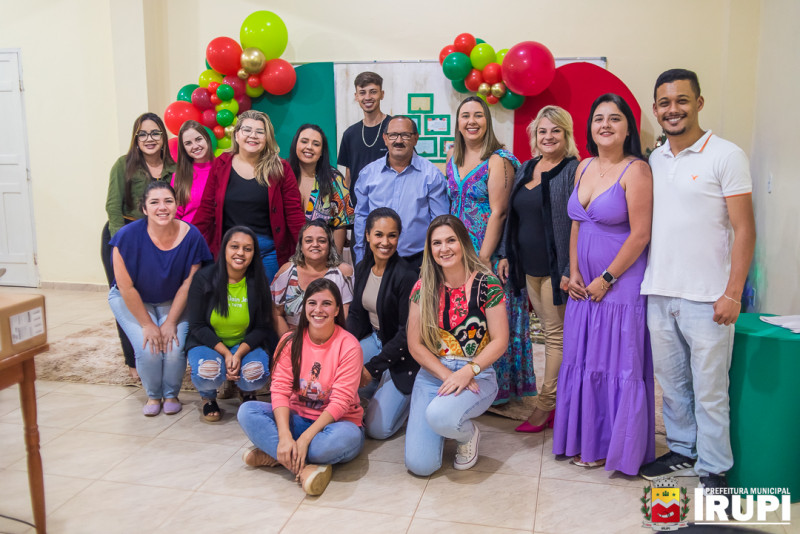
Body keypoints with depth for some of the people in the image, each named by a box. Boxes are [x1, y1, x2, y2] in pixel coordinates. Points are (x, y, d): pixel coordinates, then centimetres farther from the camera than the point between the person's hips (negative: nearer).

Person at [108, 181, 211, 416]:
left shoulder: (191, 236, -22)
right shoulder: (128, 236, -26)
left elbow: (187, 284, -12)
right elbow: (126, 287, -18)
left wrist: (171, 322, -12)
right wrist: (147, 324, -14)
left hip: (172, 301, 1)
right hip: (131, 300, -1)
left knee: (175, 349, -19)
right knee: (148, 350, -19)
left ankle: (171, 395, 12)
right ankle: (153, 396, 13)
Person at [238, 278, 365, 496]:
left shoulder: (348, 345, -13)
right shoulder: (290, 342, -2)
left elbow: (341, 401, -18)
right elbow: (280, 389, -11)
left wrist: (305, 438, -27)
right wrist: (285, 436, -27)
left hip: (333, 422, -3)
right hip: (297, 417, 4)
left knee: (348, 436, -38)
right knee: (247, 411, -19)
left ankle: (274, 455, -19)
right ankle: (306, 467, -27)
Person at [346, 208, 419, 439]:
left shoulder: (406, 276, -22)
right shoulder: (362, 268, -1)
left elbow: (407, 333, -19)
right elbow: (355, 315, 7)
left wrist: (373, 368, -19)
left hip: (403, 354, -7)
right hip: (374, 340, 7)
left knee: (377, 428, -13)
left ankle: (408, 395, 15)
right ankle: (383, 389, 7)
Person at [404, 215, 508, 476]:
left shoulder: (486, 284, -6)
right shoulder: (423, 287, 1)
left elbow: (500, 341, -7)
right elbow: (414, 344, 0)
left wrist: (467, 373, -18)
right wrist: (447, 375, -12)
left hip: (477, 375, -2)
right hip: (432, 374, 3)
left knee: (438, 415, -35)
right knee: (419, 464, -11)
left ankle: (468, 434, 3)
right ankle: (447, 424, 23)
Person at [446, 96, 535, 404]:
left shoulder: (498, 160, -10)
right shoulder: (453, 156, 11)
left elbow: (497, 212, -15)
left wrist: (484, 258, -18)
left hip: (489, 252, -6)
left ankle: (497, 389, 13)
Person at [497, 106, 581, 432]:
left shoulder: (574, 171, -10)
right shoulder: (525, 169, 13)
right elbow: (512, 216, 19)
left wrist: (571, 270, -19)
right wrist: (505, 254, 15)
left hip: (555, 267, -7)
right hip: (529, 267, 8)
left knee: (556, 334, 1)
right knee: (549, 331, 14)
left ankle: (545, 405, 9)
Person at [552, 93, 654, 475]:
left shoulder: (635, 170, -11)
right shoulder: (584, 168, 11)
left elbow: (640, 234, -15)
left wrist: (606, 279, -13)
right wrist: (574, 273, 4)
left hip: (620, 283, -7)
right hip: (584, 285, 7)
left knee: (617, 366, 2)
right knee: (583, 362, 13)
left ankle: (615, 446, 19)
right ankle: (586, 441, 28)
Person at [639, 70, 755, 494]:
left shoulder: (726, 156, -5)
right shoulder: (653, 161, 10)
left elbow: (744, 230, -7)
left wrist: (732, 294, -13)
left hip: (706, 298, -5)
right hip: (658, 294, 5)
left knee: (709, 390, 4)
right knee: (672, 382, 15)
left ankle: (714, 471, 19)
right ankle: (682, 450, 32)